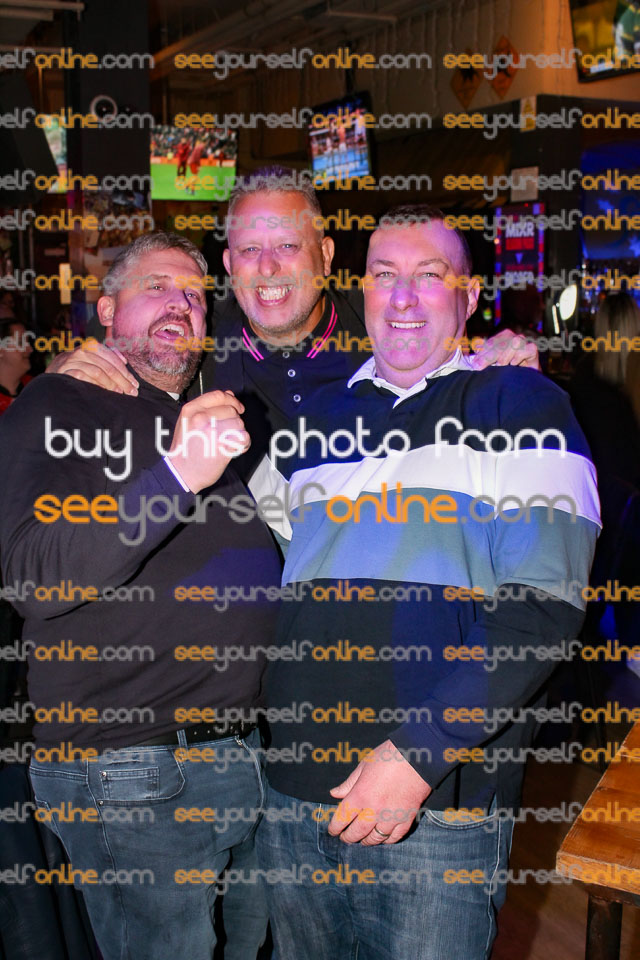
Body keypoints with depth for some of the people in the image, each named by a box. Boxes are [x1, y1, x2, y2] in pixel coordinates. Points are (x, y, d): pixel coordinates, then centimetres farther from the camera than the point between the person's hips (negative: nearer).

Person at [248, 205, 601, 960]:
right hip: (294, 795, 5)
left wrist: (421, 752, -17)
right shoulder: (317, 420, 14)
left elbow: (544, 604, -11)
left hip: (442, 804, -4)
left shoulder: (520, 404, 0)